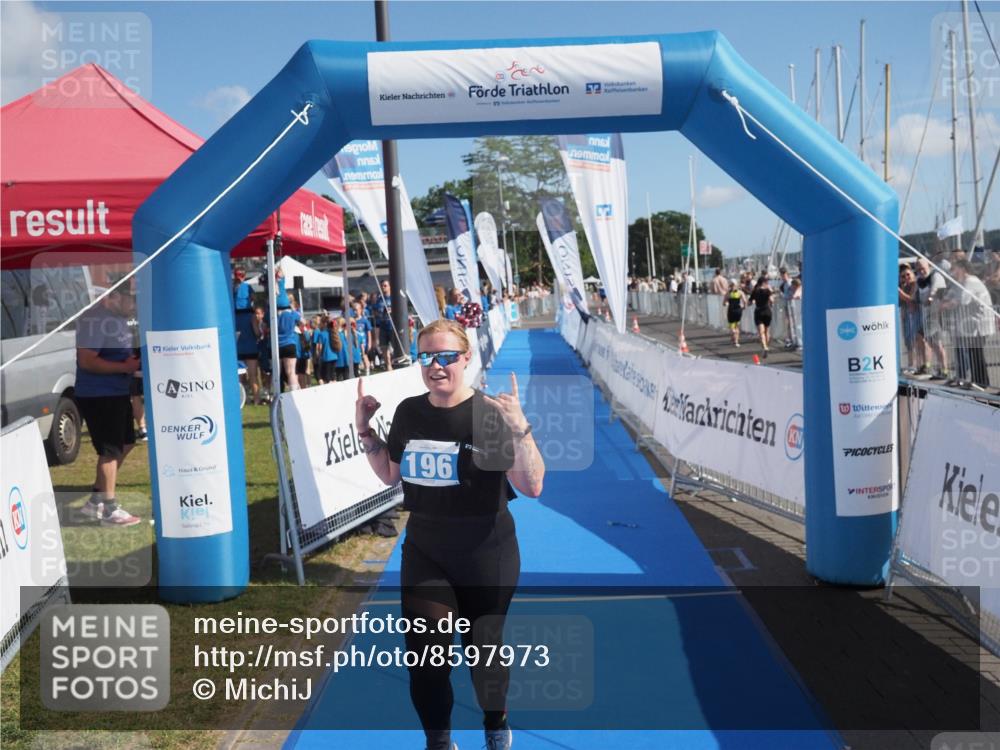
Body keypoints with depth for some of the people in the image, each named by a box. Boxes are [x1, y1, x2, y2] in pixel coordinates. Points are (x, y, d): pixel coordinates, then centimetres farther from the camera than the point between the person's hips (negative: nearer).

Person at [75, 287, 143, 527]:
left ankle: (95, 502, 26)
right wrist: (125, 367, -24)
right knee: (111, 450, -2)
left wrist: (139, 358, 6)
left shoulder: (118, 317, 10)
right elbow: (87, 361, -25)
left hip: (117, 393, 10)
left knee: (124, 444, 17)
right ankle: (110, 510, 11)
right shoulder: (94, 319, -20)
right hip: (97, 396, -10)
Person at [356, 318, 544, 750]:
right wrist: (365, 431, 1)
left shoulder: (491, 414, -17)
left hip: (486, 557, -3)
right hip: (424, 554, 3)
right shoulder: (409, 412, -2)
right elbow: (392, 476, 13)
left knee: (483, 648, 14)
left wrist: (520, 430, -33)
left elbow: (532, 487, -21)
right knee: (423, 654, 4)